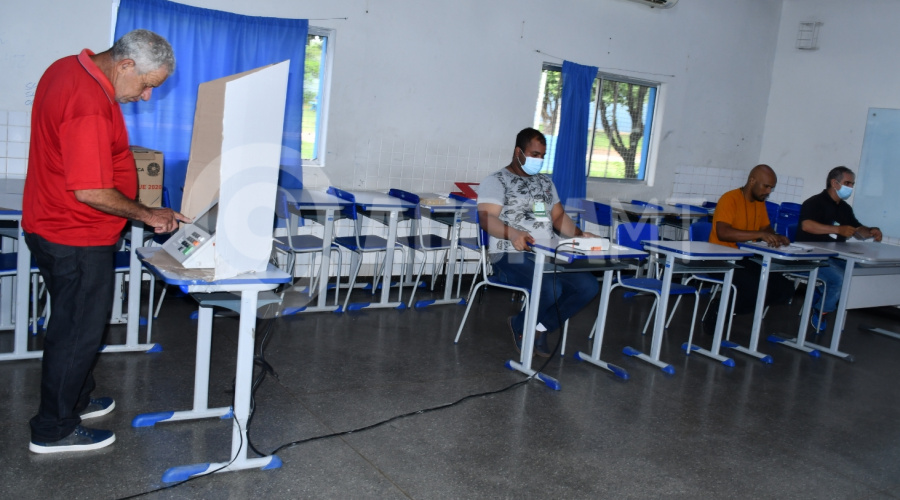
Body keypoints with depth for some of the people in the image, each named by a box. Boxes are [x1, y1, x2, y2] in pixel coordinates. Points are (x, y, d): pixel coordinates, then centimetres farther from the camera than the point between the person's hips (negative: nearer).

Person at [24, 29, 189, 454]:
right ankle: (54, 431, 18)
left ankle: (74, 400, 40)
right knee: (77, 332, 4)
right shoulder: (91, 105, -28)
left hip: (50, 226, 10)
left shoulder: (68, 68, 5)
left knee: (74, 324, 23)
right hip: (78, 241, -10)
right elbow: (91, 191, -29)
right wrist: (147, 215, -16)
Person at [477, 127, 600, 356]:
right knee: (551, 290, -32)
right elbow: (487, 218, -15)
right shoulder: (496, 181, -1)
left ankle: (541, 327, 1)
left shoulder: (545, 181, 21)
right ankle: (520, 326, -1)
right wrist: (512, 234, -35)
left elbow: (559, 216, 20)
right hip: (512, 255, -7)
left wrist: (579, 235, 0)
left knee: (588, 285, -14)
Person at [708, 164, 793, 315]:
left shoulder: (760, 202, 11)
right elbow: (723, 233, -27)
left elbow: (766, 228, 23)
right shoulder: (730, 199, -14)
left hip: (745, 260, 9)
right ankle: (720, 309, -6)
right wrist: (759, 234, -33)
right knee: (759, 290, -29)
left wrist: (776, 237, 0)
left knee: (785, 289, -5)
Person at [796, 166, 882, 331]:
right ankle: (818, 311, -3)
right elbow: (806, 225, -25)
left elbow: (858, 230, 24)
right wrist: (838, 229, -28)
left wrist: (870, 231, 0)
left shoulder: (845, 208, 18)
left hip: (835, 256, 8)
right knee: (840, 278, -29)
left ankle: (820, 295, 2)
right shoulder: (815, 203, -7)